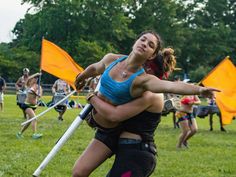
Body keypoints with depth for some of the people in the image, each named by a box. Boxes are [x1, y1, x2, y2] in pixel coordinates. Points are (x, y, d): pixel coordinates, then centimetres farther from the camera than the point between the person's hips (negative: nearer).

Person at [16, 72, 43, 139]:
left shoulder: (38, 87, 6)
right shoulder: (29, 85, -4)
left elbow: (39, 95, -6)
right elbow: (28, 78, -26)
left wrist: (35, 93, -25)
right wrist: (36, 74, -21)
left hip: (34, 106, 6)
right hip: (27, 105, -6)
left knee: (29, 121, 11)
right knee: (34, 118, -22)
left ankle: (20, 133, 29)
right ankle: (34, 134, -27)